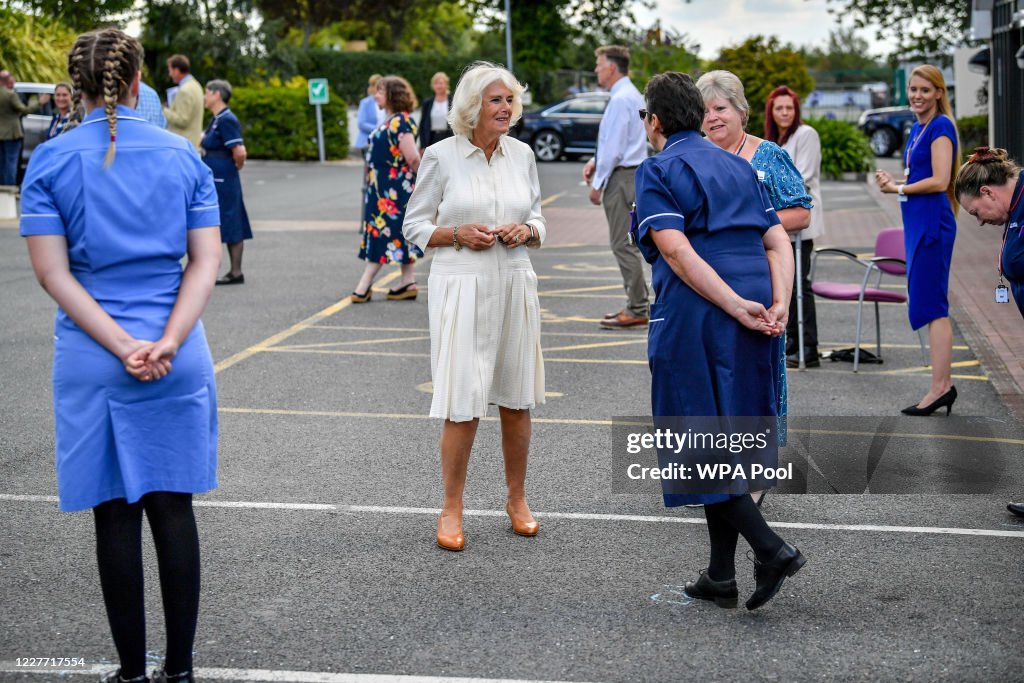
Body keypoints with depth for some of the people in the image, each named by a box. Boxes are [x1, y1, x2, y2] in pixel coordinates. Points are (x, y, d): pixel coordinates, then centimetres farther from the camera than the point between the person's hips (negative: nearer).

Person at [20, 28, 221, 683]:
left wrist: (121, 347, -12)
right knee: (173, 506, 10)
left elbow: (54, 272, -8)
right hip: (179, 359, 2)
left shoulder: (50, 160, -2)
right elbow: (206, 261, -4)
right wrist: (167, 344, -12)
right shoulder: (183, 155, 2)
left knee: (116, 514, 6)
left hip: (92, 361, -1)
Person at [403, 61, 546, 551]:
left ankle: (516, 498, 27)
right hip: (461, 286, -4)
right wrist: (459, 234, -14)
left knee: (516, 399, 10)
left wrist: (526, 231, -6)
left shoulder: (522, 155, 7)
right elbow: (415, 225, 2)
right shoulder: (441, 156, -4)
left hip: (514, 285, 4)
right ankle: (451, 510, 9)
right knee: (463, 404, -6)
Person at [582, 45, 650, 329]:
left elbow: (614, 148, -20)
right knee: (625, 243, 14)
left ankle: (637, 310, -5)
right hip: (630, 173, 10)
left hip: (621, 176, -10)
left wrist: (598, 184, -14)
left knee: (623, 244, -7)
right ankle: (637, 304, 19)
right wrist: (596, 161, 11)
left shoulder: (620, 100, -16)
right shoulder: (632, 95, 16)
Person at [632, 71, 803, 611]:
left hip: (694, 318, -7)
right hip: (749, 319, 7)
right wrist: (778, 305, -4)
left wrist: (736, 307, -19)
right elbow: (778, 241, 7)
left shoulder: (656, 172, -3)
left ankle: (771, 549, -9)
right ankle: (721, 576, 18)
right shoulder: (737, 166, 18)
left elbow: (678, 252, -17)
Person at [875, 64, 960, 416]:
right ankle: (943, 385, 15)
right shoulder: (916, 129, 17)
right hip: (917, 224, 10)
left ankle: (940, 387, -4)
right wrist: (893, 182, 4)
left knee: (931, 304, -8)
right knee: (928, 305, 10)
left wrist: (898, 189, -8)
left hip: (933, 223, -10)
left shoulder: (941, 127, -10)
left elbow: (939, 181, -17)